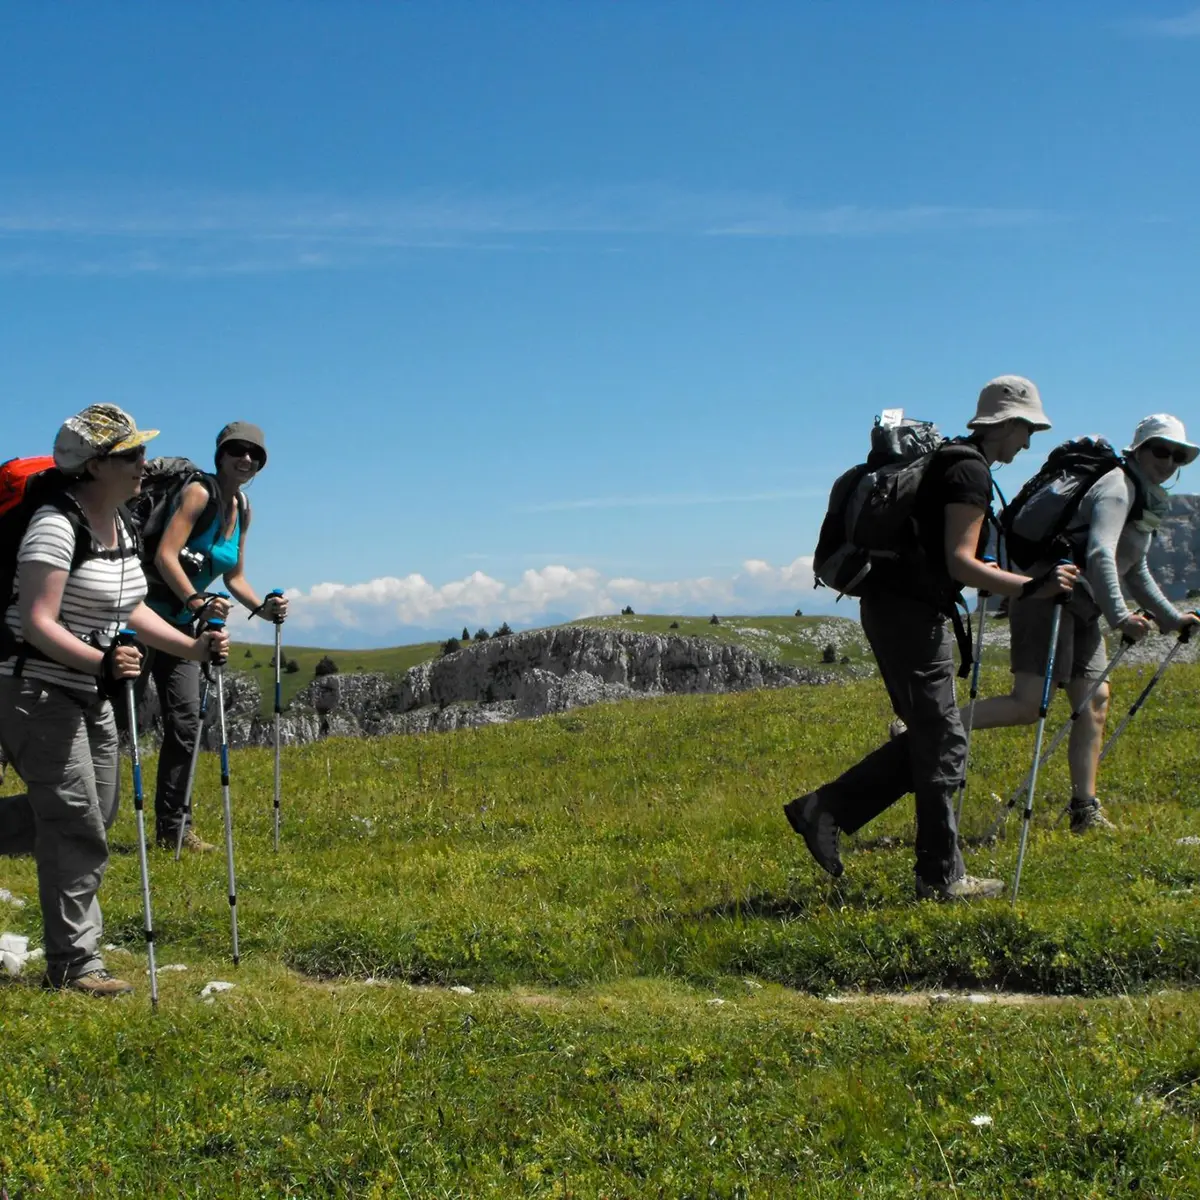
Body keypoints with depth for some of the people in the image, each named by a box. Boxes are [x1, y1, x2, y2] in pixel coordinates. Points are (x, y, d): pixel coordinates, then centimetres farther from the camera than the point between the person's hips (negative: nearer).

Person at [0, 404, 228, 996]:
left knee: (95, 824, 13)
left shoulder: (119, 524, 9)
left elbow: (130, 610, 16)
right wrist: (100, 661, -39)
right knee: (76, 826, -10)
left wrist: (191, 647, 6)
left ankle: (73, 949, 25)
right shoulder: (57, 526, -20)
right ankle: (74, 964, -3)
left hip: (89, 694, 10)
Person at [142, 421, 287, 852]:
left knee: (185, 722, 4)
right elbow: (165, 555, -24)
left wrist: (262, 607, -1)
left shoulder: (242, 509, 10)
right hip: (147, 611, -8)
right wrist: (197, 602, -35)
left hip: (181, 623, 8)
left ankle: (171, 828, 9)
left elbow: (234, 576, 16)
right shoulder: (199, 492, -14)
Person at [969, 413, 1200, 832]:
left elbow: (1135, 573, 34)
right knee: (1029, 704, -17)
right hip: (1051, 595, -10)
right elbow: (1099, 554, -26)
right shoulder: (1118, 487, -9)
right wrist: (1119, 615, -35)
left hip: (1080, 609, 10)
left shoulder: (1147, 502, 23)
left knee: (1095, 701, 4)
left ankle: (1085, 811, 6)